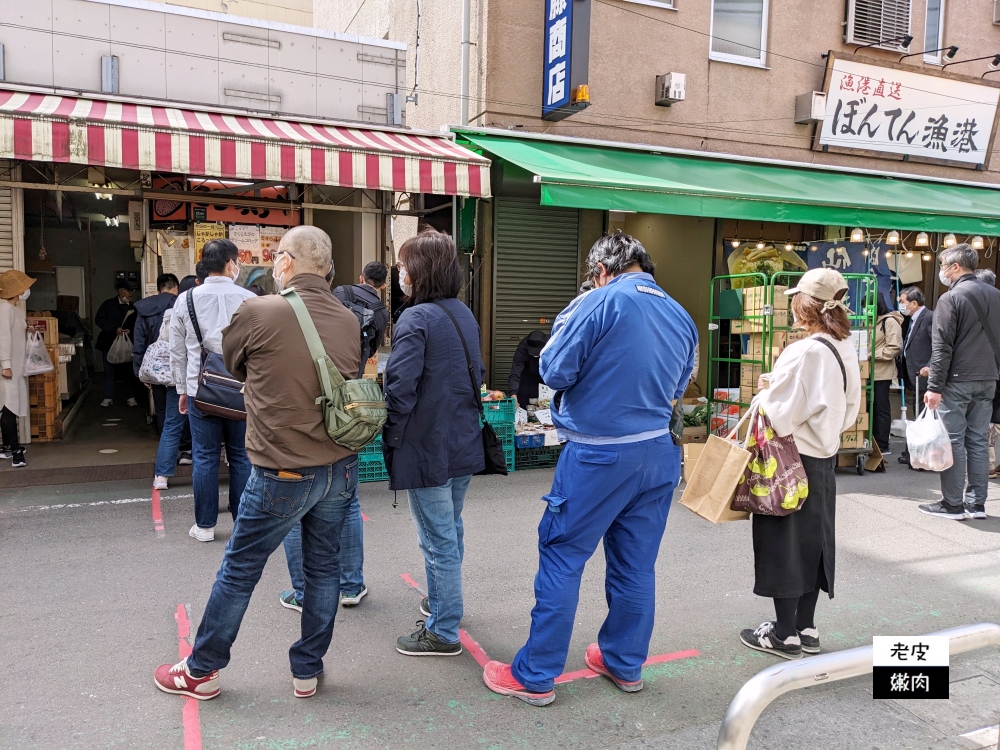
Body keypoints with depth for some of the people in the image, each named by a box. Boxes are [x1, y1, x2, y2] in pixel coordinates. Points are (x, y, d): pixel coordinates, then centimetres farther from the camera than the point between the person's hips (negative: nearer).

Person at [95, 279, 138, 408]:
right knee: (109, 372, 5)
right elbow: (99, 319, -8)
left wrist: (130, 330, -17)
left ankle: (130, 397, 13)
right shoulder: (108, 304, -2)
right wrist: (115, 329, -18)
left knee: (129, 371, 4)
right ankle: (108, 398, 12)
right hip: (109, 343, -1)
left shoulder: (132, 307, 2)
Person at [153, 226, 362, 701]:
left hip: (283, 475, -4)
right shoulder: (349, 320, -2)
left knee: (238, 572, 12)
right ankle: (308, 671, 29)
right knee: (323, 567, 16)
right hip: (341, 468, 5)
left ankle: (201, 671, 30)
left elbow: (231, 365, 2)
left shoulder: (257, 312, -15)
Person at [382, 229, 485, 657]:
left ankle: (443, 632, 16)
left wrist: (392, 437, -9)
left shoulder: (416, 320, -19)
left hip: (428, 447, -8)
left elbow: (399, 387, -24)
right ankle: (442, 602, 41)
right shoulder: (465, 315, 7)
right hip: (465, 444, 8)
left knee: (438, 540, 3)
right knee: (450, 530, 23)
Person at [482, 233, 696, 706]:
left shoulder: (602, 303, -13)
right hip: (659, 453, 7)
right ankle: (625, 664, 31)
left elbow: (555, 372, -10)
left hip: (600, 454, -6)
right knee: (636, 562, 16)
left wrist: (558, 337, 8)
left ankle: (535, 676, 11)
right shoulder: (681, 316, 7)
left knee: (561, 555, 3)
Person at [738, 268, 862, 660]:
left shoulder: (803, 353, -23)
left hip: (794, 461, -8)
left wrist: (766, 390, -4)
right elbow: (850, 410, 11)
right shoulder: (846, 350, 3)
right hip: (826, 458, 8)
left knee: (784, 543, 5)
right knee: (813, 539, 17)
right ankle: (806, 628, 29)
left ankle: (785, 635, 17)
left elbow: (780, 417, -21)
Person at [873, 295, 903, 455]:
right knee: (872, 408, 10)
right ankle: (873, 444, 16)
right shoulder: (872, 321, 17)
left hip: (882, 372, -8)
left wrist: (872, 354, -18)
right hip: (871, 371, 8)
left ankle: (882, 446, 4)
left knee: (881, 409, -2)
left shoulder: (890, 322, -9)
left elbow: (895, 348, -17)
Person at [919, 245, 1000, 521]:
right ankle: (976, 502, 15)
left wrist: (934, 386, -14)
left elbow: (942, 347, -15)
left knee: (953, 441, -1)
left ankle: (953, 504, 4)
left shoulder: (951, 297, -11)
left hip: (957, 380, -7)